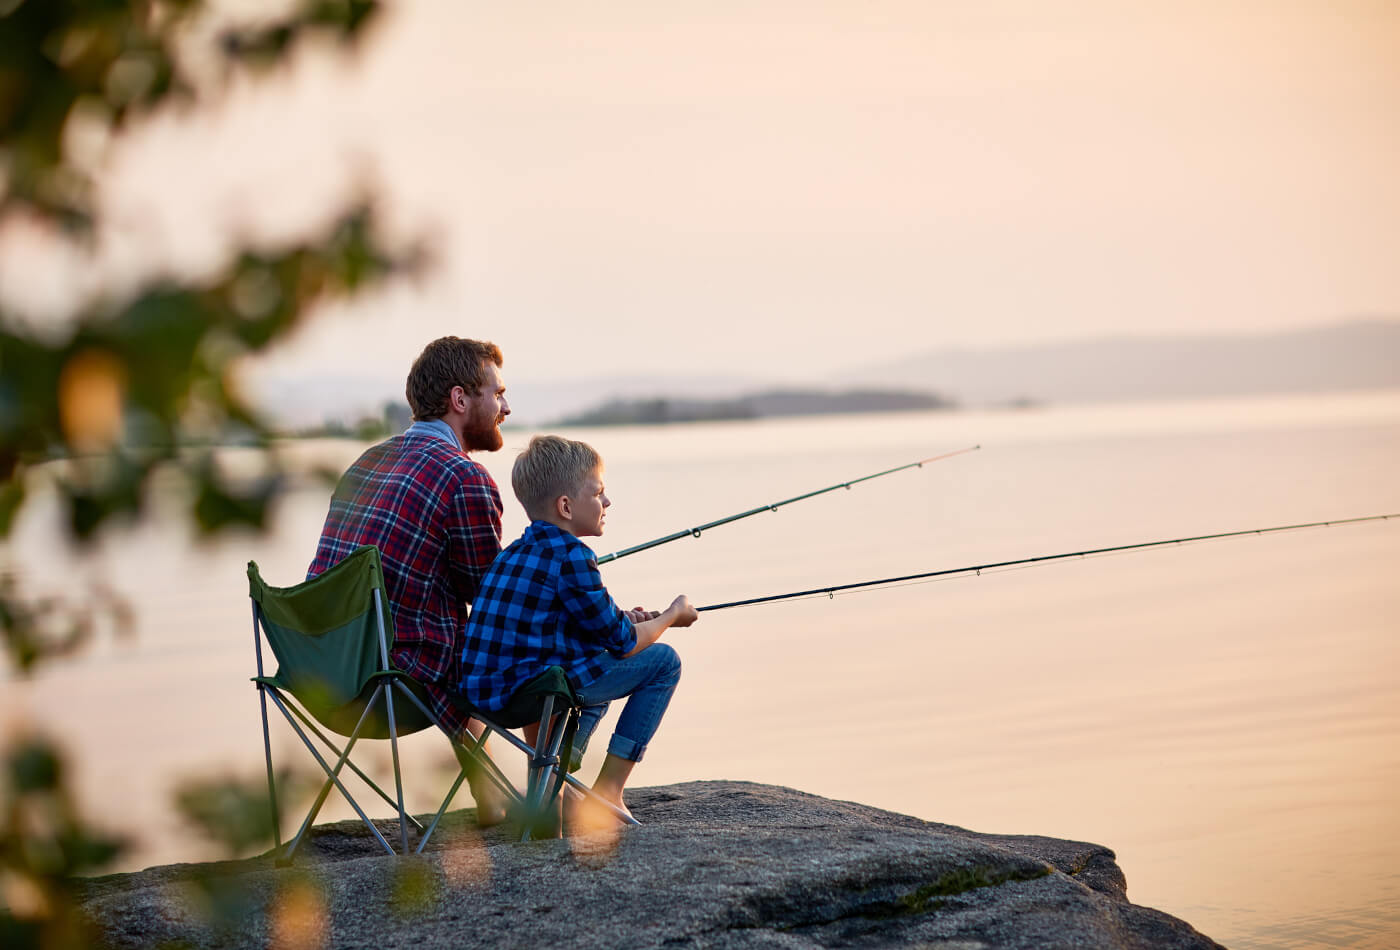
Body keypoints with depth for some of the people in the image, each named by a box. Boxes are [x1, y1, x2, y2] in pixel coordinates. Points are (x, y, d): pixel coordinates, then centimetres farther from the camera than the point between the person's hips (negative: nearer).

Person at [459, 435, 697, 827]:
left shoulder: (516, 553, 16)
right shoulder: (571, 556, -12)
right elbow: (623, 643, -5)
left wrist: (618, 619, 22)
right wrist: (672, 616, 12)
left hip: (483, 689, 9)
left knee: (599, 663, 36)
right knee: (663, 661, 3)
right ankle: (607, 791, 3)